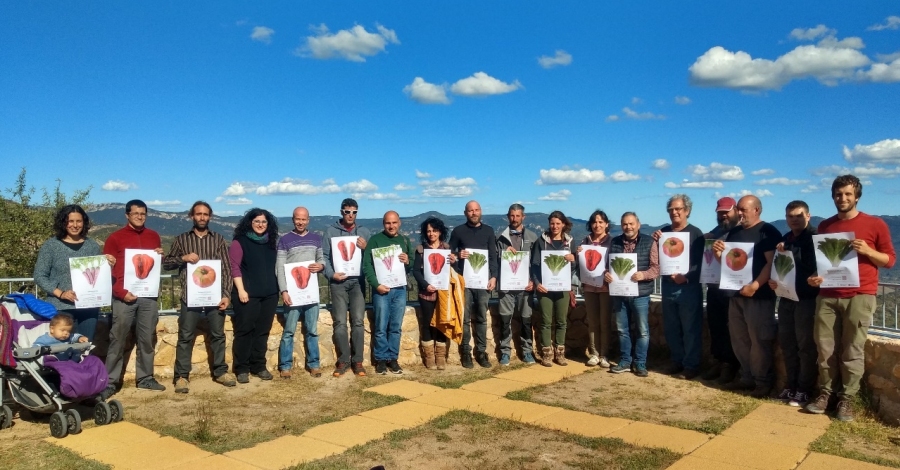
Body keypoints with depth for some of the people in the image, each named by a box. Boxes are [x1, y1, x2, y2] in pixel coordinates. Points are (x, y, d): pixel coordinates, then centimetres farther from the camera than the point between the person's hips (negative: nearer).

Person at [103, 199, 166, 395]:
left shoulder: (154, 236, 13)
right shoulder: (115, 238, 0)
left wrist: (161, 256, 0)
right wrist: (120, 292, -13)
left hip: (149, 295, 4)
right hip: (124, 296, -4)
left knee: (147, 338, 8)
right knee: (118, 339, -1)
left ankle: (145, 378, 17)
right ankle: (110, 381, 5)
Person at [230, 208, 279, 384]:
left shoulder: (270, 243, 14)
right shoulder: (240, 242, -2)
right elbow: (234, 267, -8)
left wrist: (279, 289, 14)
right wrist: (241, 290, -16)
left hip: (269, 294, 5)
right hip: (247, 294, -5)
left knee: (262, 331, 8)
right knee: (244, 331, -1)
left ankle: (259, 366, 16)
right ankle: (241, 369, 7)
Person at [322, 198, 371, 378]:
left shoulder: (364, 232, 10)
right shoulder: (331, 231, 6)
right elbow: (324, 256, 2)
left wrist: (365, 248, -10)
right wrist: (331, 274, -11)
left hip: (358, 282, 1)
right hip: (338, 282, -1)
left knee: (358, 322, -2)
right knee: (340, 323, -2)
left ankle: (357, 360, 6)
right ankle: (343, 360, 9)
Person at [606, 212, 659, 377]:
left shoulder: (649, 242, -2)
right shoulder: (614, 242, 8)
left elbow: (656, 268, -6)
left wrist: (643, 274, -25)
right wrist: (606, 273, -9)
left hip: (640, 294, -3)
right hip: (619, 293, 3)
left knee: (643, 331, 5)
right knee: (622, 330, 11)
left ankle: (640, 363, 16)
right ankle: (625, 361, 23)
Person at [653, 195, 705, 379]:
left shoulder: (695, 233, -3)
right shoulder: (663, 231, 10)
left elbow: (700, 263, -8)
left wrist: (686, 277, -22)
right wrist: (655, 242, -6)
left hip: (689, 287, -5)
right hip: (668, 286, 5)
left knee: (691, 328, 0)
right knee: (671, 328, 12)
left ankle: (691, 365, 9)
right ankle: (677, 361, 24)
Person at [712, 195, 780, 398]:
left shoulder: (768, 232, -6)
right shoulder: (734, 232, 15)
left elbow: (772, 264, -15)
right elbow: (727, 262, 21)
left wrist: (755, 285, -24)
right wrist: (719, 253, -1)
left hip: (759, 295, -7)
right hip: (736, 293, 7)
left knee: (759, 340, -3)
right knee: (739, 339, 11)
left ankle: (763, 381, 8)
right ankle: (747, 377, 21)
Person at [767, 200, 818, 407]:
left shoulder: (815, 237, -7)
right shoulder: (785, 239, 15)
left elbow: (815, 267, -17)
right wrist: (772, 280, 2)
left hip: (806, 298, -7)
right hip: (786, 297, 7)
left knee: (805, 345, -1)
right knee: (787, 343, 11)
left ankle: (804, 390, 7)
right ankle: (791, 385, 21)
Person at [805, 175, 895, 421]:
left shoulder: (875, 224, 3)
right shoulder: (824, 226, 14)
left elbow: (890, 259, 5)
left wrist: (868, 251, -14)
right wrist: (814, 276, 1)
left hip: (859, 296, -3)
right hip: (827, 296, 3)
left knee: (852, 350, -2)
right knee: (825, 348, 2)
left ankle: (847, 399, 7)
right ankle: (825, 393, 11)